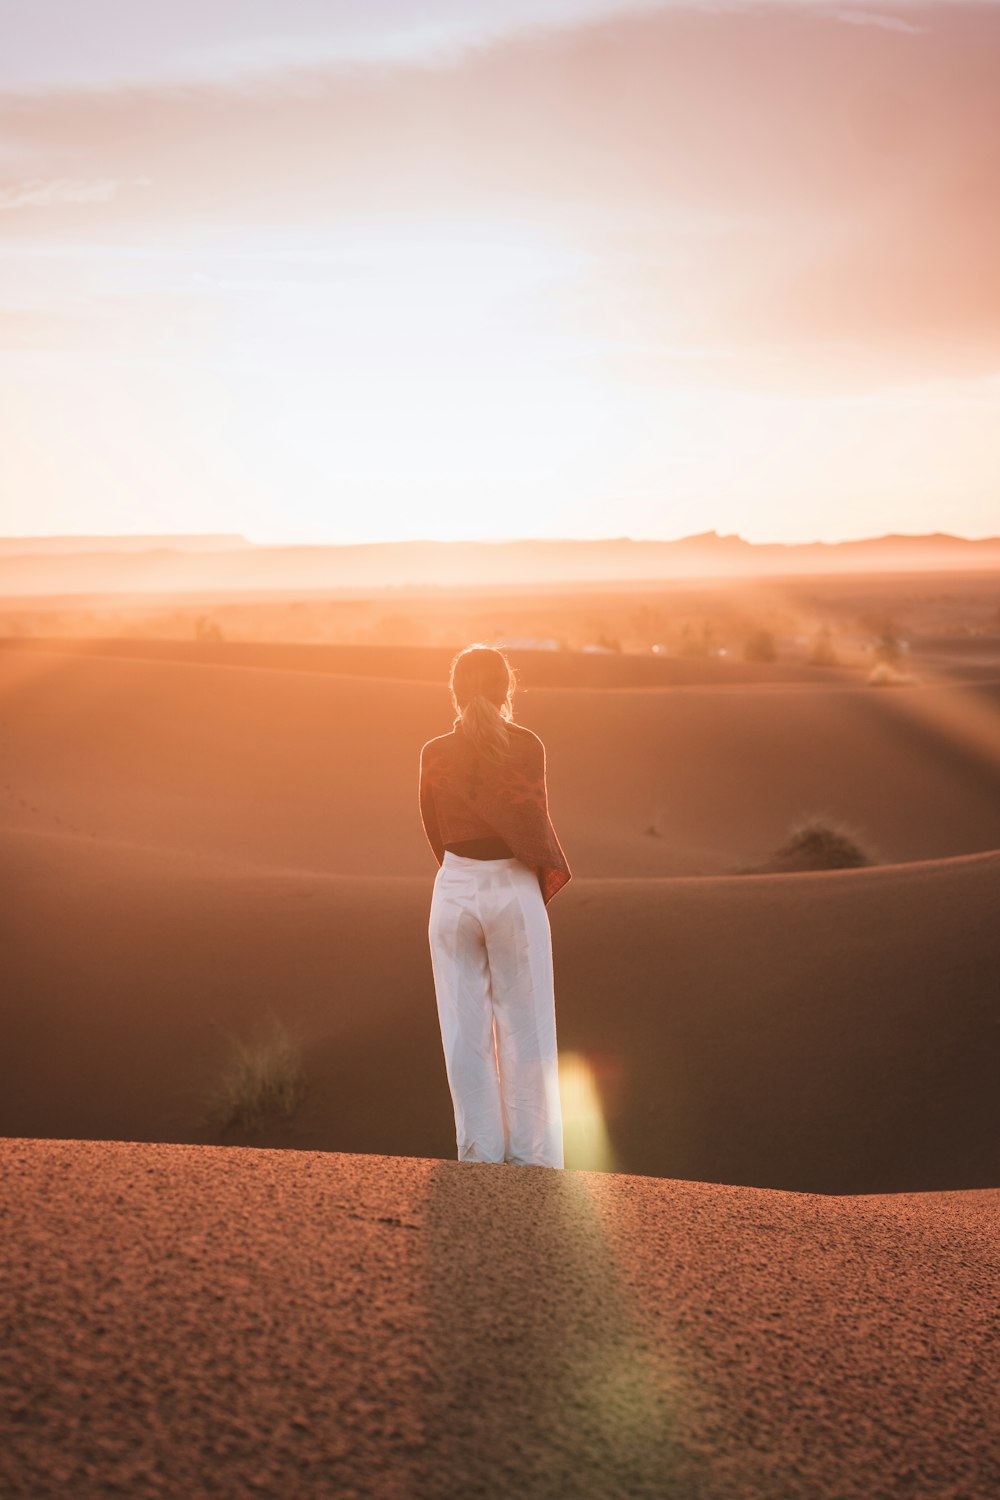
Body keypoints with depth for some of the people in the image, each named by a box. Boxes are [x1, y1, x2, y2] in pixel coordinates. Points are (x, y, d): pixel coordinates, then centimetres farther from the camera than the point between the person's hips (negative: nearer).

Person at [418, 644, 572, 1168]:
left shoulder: (434, 755, -1)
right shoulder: (526, 746, -7)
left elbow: (436, 831, 5)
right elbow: (533, 823, -9)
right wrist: (548, 874, 6)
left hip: (454, 892, 2)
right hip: (516, 891, -2)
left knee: (466, 1034, 8)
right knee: (525, 1033, 7)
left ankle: (480, 1153, 11)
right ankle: (531, 1159, 11)